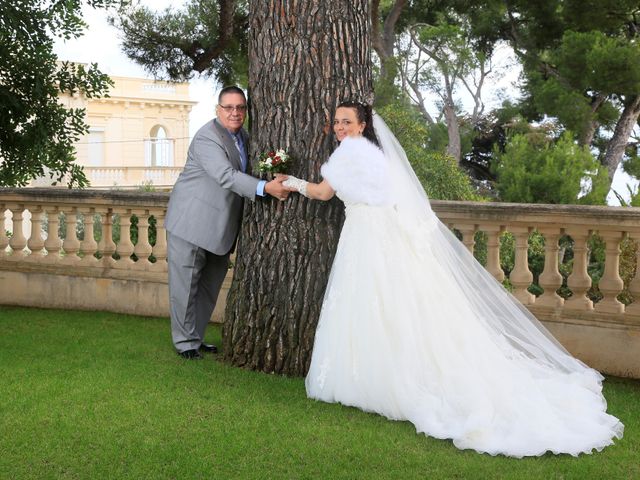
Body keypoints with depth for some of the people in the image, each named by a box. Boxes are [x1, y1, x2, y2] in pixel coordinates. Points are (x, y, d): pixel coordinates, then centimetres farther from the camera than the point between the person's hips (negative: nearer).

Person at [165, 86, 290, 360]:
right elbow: (226, 176, -29)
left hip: (219, 227, 8)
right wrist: (265, 188, -38)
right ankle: (185, 342, 11)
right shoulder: (207, 137, -18)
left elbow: (244, 173, 20)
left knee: (209, 287, 14)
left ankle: (196, 338, 26)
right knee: (186, 284, 0)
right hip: (192, 222, -8)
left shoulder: (244, 137, 11)